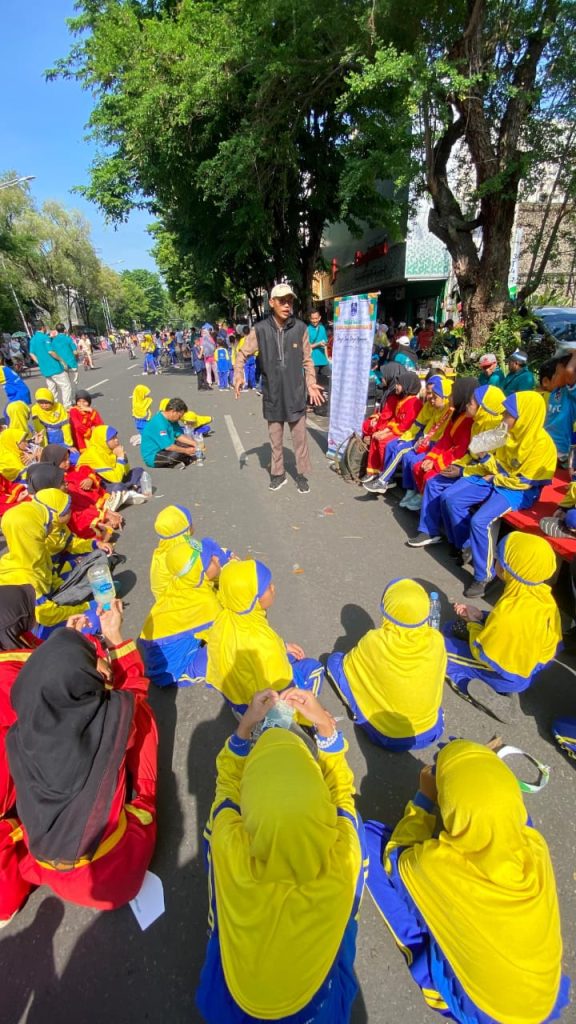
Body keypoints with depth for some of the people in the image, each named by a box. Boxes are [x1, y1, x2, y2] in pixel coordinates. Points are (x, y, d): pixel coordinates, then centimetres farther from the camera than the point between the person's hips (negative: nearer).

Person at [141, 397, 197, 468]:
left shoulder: (172, 420, 1)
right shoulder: (159, 423, -27)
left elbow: (179, 435, 10)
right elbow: (168, 446, -28)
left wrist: (195, 443, -3)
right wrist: (186, 451, -17)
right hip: (152, 457, -10)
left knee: (189, 445, 6)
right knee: (177, 454, -34)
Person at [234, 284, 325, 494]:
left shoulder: (300, 328, -3)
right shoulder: (260, 329, -5)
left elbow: (307, 360, 6)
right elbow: (242, 353, 5)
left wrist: (311, 384, -3)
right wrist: (238, 375, -11)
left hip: (295, 393, 0)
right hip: (272, 394, 1)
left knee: (300, 437, 6)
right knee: (275, 438, 12)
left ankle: (302, 474, 21)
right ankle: (278, 473, 27)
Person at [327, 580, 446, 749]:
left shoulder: (375, 641, -27)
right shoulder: (436, 639, -18)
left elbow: (348, 663, -5)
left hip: (389, 737, -3)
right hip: (433, 731, 4)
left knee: (335, 660, 2)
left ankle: (364, 715, 11)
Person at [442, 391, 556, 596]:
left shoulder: (542, 445, -20)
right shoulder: (508, 432, 0)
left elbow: (524, 482, -17)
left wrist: (495, 479, -10)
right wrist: (488, 467, -7)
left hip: (517, 490, -8)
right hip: (494, 478, 8)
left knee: (479, 521, -29)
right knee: (450, 498, -8)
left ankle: (484, 575, -12)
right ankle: (466, 546, 10)